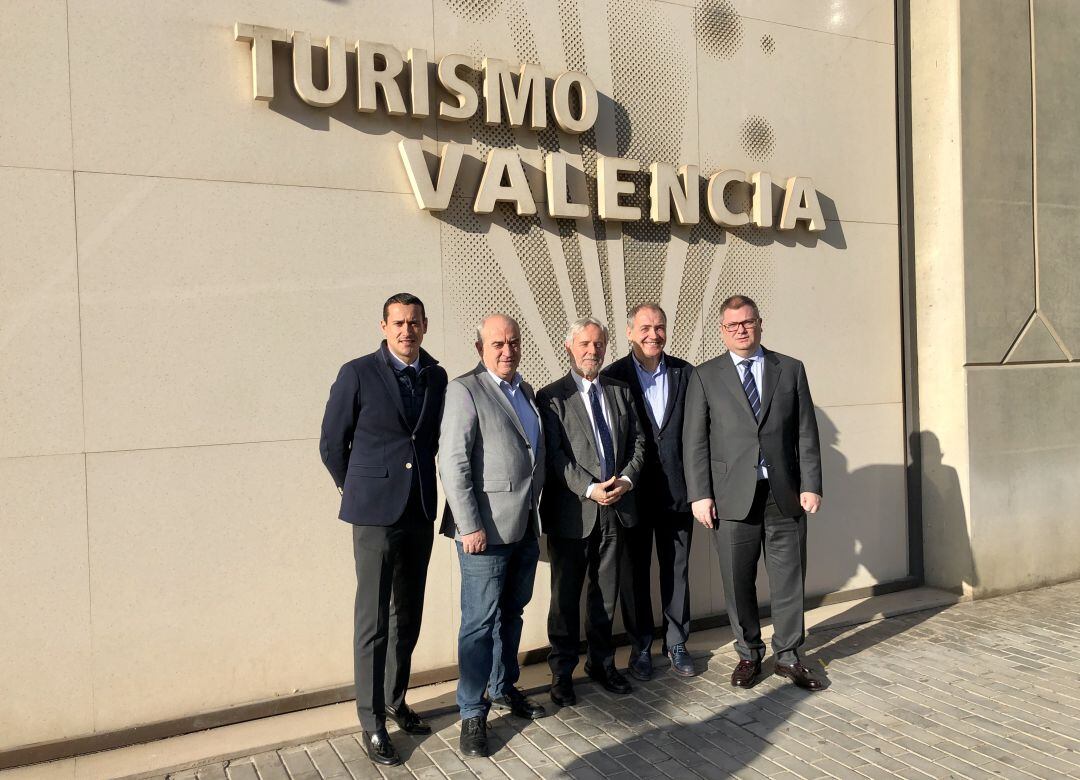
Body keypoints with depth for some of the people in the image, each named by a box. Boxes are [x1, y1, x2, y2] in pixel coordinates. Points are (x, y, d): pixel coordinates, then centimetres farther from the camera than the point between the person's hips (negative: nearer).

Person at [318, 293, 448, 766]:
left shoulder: (436, 377, 5)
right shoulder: (358, 374, -8)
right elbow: (331, 443, 0)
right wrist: (357, 490, 9)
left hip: (420, 512, 5)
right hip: (376, 513, -5)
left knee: (408, 615, 15)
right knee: (373, 620, 0)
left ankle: (396, 699, 32)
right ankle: (372, 723, 12)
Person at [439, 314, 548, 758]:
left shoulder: (524, 390, 14)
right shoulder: (465, 390, -10)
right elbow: (452, 464, -16)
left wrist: (535, 512, 13)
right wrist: (470, 526, -19)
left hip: (525, 526, 7)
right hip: (486, 528, -7)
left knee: (512, 613, 18)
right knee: (479, 622, 0)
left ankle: (504, 688, 35)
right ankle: (472, 714, 12)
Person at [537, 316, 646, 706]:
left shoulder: (621, 391, 10)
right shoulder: (551, 397, -4)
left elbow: (638, 441, 9)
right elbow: (556, 455, -12)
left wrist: (627, 478, -8)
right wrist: (589, 489, -21)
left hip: (616, 508, 4)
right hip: (572, 511, -4)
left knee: (606, 593, 15)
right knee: (565, 596, 7)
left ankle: (602, 663, 30)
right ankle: (562, 672, 20)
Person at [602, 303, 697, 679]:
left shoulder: (686, 374, 3)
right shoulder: (613, 376, -5)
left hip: (678, 490, 2)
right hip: (633, 492, -2)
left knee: (677, 571, 12)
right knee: (634, 573, 11)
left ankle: (677, 644, 28)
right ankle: (640, 646, 27)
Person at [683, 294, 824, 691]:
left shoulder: (791, 369, 8)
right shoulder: (706, 376, 4)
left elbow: (806, 433, 6)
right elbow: (694, 440, 0)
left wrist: (810, 485, -1)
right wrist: (700, 495, -6)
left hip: (784, 492, 1)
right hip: (732, 496, -1)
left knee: (789, 578, 8)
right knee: (738, 581, 7)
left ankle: (788, 656, 23)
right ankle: (749, 654, 25)